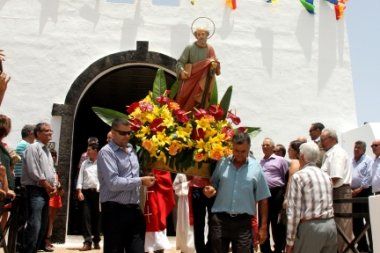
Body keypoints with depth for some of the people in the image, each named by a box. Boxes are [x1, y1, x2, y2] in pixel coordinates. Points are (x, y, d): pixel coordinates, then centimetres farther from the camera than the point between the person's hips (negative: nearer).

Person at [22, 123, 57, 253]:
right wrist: (46, 184, -12)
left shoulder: (47, 151, 20)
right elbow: (33, 170, -17)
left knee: (43, 222, 15)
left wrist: (53, 185, 6)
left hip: (46, 191, 9)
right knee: (34, 223, -14)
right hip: (36, 190, -9)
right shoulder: (33, 147, -8)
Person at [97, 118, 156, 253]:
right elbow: (113, 183, -20)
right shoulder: (106, 152, -10)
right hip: (114, 212, -6)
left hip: (134, 210, 7)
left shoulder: (132, 150, 13)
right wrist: (140, 181, -14)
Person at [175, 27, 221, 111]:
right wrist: (181, 71, -25)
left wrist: (215, 65, -19)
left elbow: (216, 63, 5)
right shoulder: (189, 48, -4)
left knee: (201, 103, 1)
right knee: (184, 101, -8)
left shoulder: (210, 49, 4)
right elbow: (180, 62, -6)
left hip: (203, 83, 2)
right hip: (190, 80, -2)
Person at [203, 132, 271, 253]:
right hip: (220, 219, 1)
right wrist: (210, 190, -10)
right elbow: (213, 186, 15)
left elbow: (262, 200, 2)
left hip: (243, 222, -1)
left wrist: (263, 227, 1)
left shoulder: (256, 168, -1)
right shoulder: (222, 163, 2)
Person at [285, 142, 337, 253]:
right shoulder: (326, 175, 14)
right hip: (331, 225, 6)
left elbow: (294, 211, -10)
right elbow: (329, 204, 8)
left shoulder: (298, 176, -7)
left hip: (310, 227, -6)